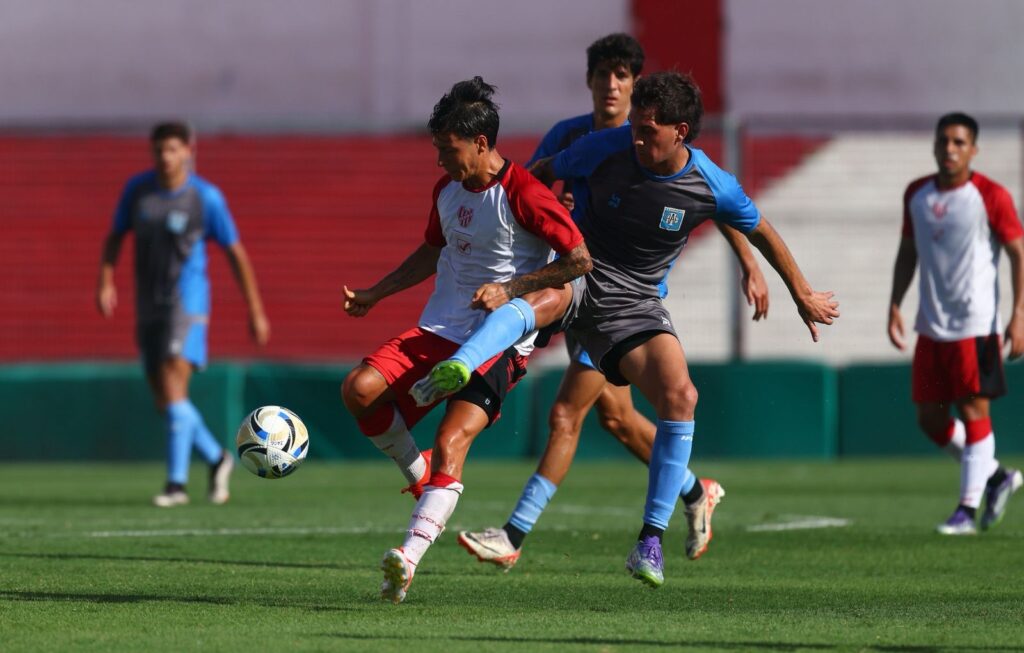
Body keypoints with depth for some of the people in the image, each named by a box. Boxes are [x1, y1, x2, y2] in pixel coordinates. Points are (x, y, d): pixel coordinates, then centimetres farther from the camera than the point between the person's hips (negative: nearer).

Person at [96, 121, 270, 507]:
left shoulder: (206, 198, -8)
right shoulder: (138, 189, 3)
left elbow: (236, 254, -1)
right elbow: (116, 236, 14)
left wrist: (256, 312, 0)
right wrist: (105, 283, -2)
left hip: (186, 301, -5)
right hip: (149, 305, 5)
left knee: (173, 385, -19)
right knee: (163, 399, 7)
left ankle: (177, 483, -20)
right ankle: (217, 458, 28)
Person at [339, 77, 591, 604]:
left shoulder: (523, 195, -13)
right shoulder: (447, 189, 11)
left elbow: (580, 259, -11)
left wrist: (509, 289, -17)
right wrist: (373, 295, 20)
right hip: (439, 329, 7)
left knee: (451, 443, -24)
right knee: (359, 389, -16)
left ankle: (410, 556, -34)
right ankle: (419, 476, 7)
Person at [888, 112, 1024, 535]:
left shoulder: (990, 197, -7)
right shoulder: (917, 194, 9)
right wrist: (895, 306, 10)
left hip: (975, 325, -6)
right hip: (931, 326, 6)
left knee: (973, 411, -6)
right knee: (930, 419, 7)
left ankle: (968, 509, 0)